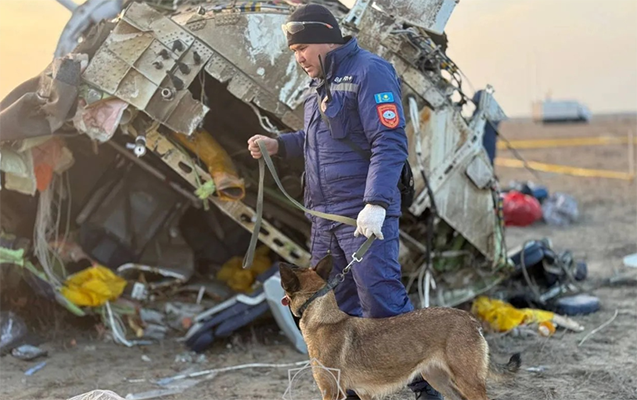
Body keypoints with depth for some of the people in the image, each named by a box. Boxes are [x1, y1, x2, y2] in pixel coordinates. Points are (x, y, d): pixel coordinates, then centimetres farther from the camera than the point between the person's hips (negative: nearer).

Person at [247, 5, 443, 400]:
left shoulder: (369, 72, -11)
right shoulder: (322, 83, 17)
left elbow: (390, 144, -20)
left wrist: (376, 204, -28)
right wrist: (277, 145, 13)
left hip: (366, 215, -9)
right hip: (325, 216, 9)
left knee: (382, 302, -11)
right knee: (334, 306, 12)